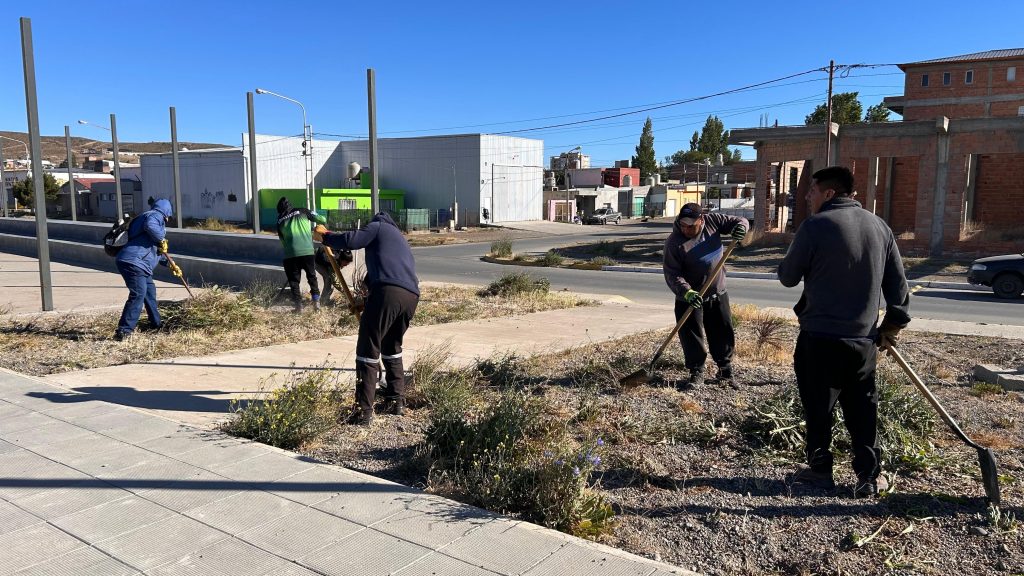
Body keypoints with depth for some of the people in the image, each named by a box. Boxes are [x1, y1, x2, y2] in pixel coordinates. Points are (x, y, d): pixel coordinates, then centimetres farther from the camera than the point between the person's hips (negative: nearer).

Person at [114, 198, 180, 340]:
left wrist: (169, 264, 38)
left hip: (138, 264, 11)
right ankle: (124, 331, -20)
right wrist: (162, 240, -12)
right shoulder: (156, 216, 0)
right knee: (138, 294, -17)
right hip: (133, 262, -11)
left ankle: (156, 323, 34)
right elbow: (150, 226, -27)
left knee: (150, 290, 21)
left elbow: (154, 251, 39)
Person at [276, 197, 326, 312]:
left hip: (290, 254, 0)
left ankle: (299, 305, 10)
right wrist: (323, 221, 30)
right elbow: (321, 220, 8)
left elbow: (282, 240, 18)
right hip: (307, 251, 0)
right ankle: (316, 302, 14)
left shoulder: (280, 221, 16)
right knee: (312, 277, 18)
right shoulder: (302, 212, 12)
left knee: (294, 280, 12)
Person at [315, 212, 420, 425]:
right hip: (411, 296, 8)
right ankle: (397, 401, 27)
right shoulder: (399, 238, 38)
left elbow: (351, 240, -2)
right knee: (392, 348, 26)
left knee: (368, 351, -3)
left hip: (388, 292, -8)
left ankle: (364, 411, -6)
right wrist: (366, 299, 43)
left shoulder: (377, 226, 16)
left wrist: (324, 237, 14)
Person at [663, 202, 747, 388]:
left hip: (718, 295, 4)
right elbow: (672, 275, -21)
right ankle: (696, 374, 13)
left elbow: (738, 221, 5)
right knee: (691, 337, -2)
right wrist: (686, 292, -35)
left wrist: (740, 226, -19)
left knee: (724, 334, 12)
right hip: (689, 299, -4)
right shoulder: (674, 242, -20)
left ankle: (726, 371, 29)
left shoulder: (712, 221, -8)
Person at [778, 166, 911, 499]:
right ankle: (869, 476, 18)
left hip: (820, 337, -5)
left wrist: (799, 265, 19)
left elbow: (787, 277, -3)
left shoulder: (815, 226, -12)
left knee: (818, 407, 9)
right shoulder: (879, 226, 6)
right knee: (862, 410, 14)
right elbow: (898, 284, 9)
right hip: (864, 339, 5)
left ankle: (820, 470, 19)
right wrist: (893, 327, 19)